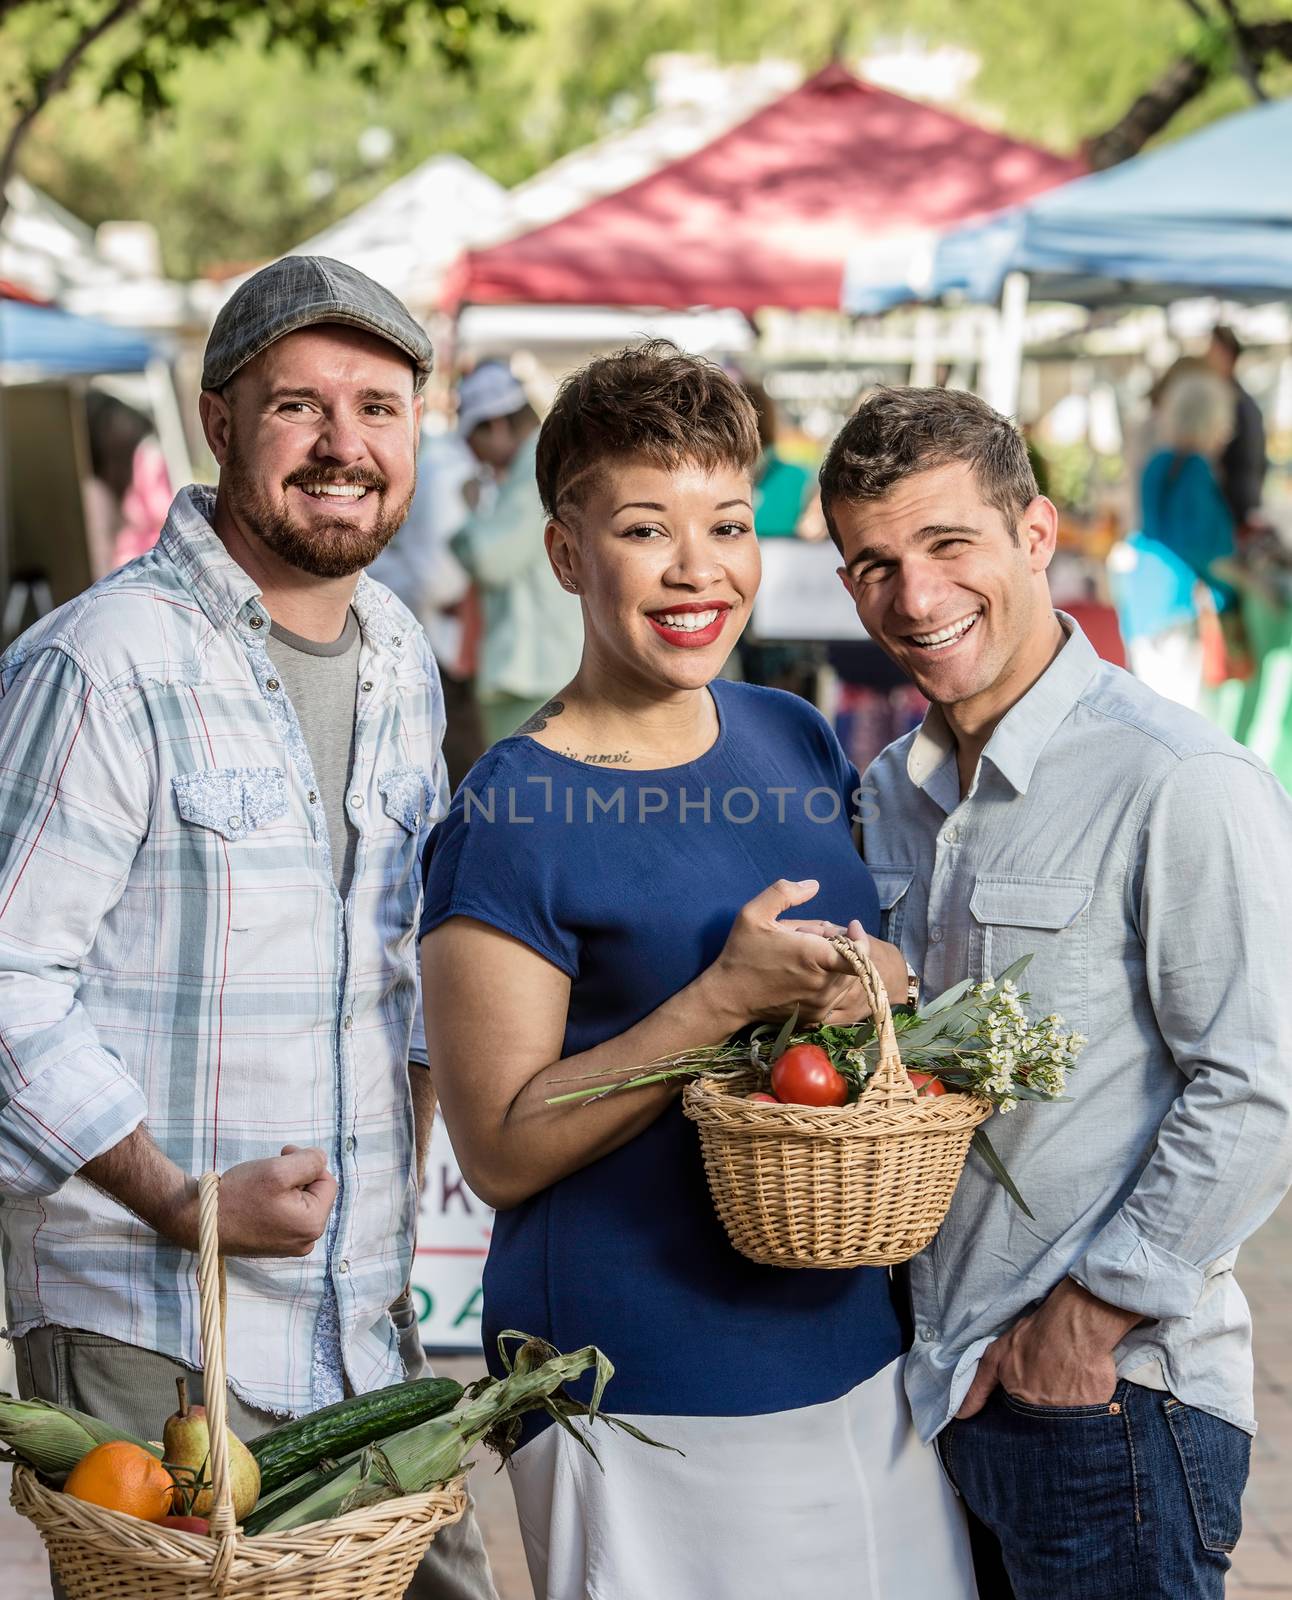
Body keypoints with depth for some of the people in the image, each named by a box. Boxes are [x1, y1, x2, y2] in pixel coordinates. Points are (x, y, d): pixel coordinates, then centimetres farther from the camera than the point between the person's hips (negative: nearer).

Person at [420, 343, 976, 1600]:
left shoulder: (797, 741, 5)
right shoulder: (509, 823, -14)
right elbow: (501, 1151, -15)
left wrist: (882, 991, -6)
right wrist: (729, 998, -24)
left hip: (856, 1344, 6)